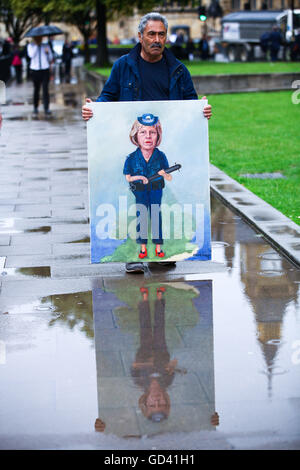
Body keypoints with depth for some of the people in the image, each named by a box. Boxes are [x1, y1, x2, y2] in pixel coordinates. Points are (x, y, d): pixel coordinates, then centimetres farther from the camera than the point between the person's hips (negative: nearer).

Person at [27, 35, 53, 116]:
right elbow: (31, 55, -13)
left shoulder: (46, 46, 9)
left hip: (45, 70, 0)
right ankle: (35, 107, 21)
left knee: (45, 89, -10)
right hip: (35, 70, 0)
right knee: (36, 89, 7)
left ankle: (46, 109, -12)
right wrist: (36, 45, -10)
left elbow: (51, 58, 6)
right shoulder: (30, 46, 6)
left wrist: (48, 52, -14)